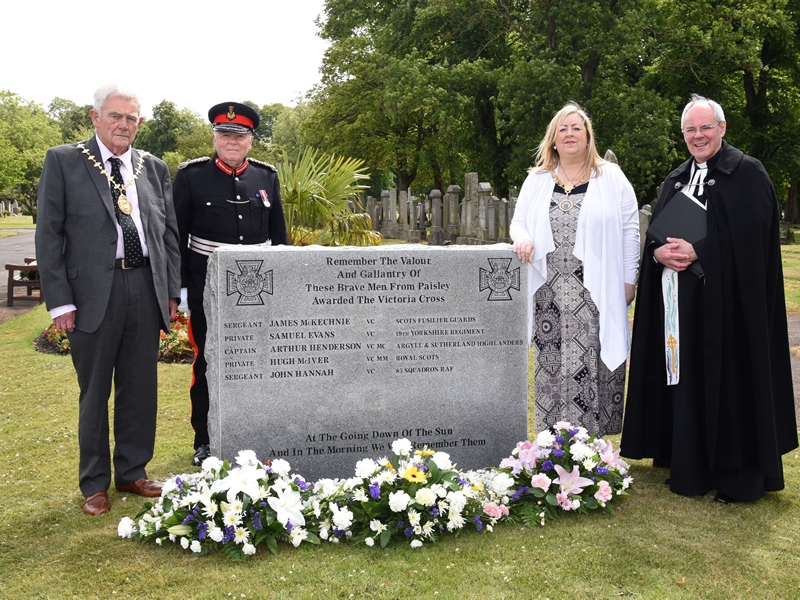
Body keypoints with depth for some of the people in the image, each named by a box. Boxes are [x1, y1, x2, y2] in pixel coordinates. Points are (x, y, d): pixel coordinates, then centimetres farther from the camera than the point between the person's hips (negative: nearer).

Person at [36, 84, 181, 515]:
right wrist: (59, 301, -9)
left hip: (146, 289, 4)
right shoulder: (63, 161, 1)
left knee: (141, 388, 11)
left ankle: (132, 472, 27)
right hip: (94, 291, -3)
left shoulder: (154, 168, 11)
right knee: (95, 391, 7)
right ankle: (95, 484, 21)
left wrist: (171, 290, 6)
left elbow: (169, 232, 14)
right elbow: (49, 235, -3)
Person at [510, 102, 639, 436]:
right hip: (549, 292, 3)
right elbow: (519, 221, 17)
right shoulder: (537, 180, 12)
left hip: (596, 292, -3)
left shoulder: (611, 178, 3)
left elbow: (629, 230, 2)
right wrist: (523, 238, -8)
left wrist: (628, 280, -3)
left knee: (592, 364, -5)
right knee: (552, 364, 3)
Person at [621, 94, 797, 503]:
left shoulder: (748, 174, -3)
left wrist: (698, 252, -19)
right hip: (678, 301, 6)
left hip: (726, 299, -6)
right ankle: (689, 465, 18)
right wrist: (659, 253, -8)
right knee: (685, 381, 7)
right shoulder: (676, 180, 17)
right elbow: (654, 235, 13)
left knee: (726, 380, -3)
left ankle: (737, 474, 8)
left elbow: (750, 238, -13)